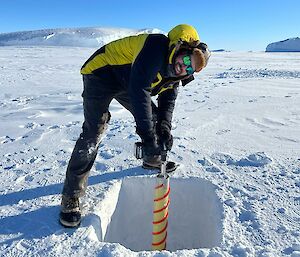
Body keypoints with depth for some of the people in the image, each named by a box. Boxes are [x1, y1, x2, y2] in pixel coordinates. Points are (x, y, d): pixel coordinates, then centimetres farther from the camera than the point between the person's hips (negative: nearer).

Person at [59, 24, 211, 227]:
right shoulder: (157, 47, -32)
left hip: (127, 81, 8)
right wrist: (148, 135, -39)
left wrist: (164, 126, -15)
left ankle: (152, 160, 34)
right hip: (101, 73, -8)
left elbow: (168, 98, 3)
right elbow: (139, 89, -40)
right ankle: (71, 197, -9)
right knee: (93, 134, -18)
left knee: (153, 115, 8)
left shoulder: (175, 70, -5)